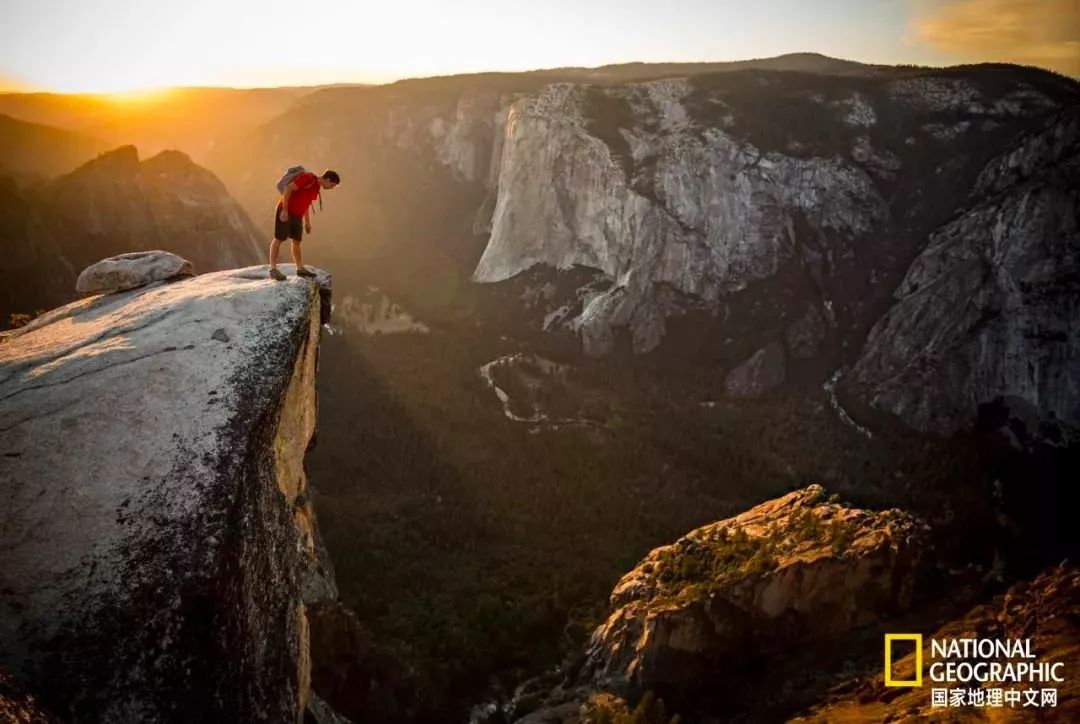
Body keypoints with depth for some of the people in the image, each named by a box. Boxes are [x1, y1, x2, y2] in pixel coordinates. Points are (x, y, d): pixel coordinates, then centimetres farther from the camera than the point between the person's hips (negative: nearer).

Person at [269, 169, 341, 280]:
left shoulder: (317, 187, 11)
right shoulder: (308, 177, -17)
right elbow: (288, 188, -22)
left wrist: (307, 222, 19)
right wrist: (285, 209, -25)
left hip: (296, 214, 9)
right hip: (284, 211, -9)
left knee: (297, 241, 9)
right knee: (279, 239, -4)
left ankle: (300, 269, 16)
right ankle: (273, 270, -1)